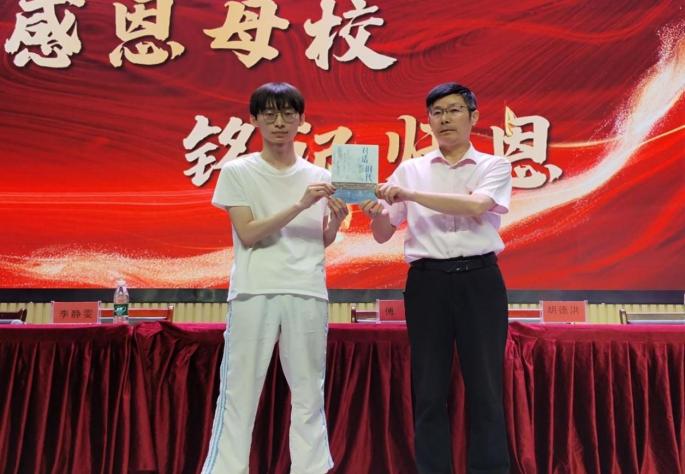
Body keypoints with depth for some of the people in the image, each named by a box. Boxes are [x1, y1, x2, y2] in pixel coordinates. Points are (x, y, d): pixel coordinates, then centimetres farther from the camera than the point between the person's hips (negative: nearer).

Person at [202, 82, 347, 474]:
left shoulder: (319, 176, 11)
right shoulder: (237, 171, 3)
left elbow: (323, 242, 12)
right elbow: (248, 234, -8)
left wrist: (338, 218, -9)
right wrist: (300, 205, -16)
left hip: (308, 293, 3)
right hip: (254, 293, -2)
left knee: (309, 391, 7)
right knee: (240, 390, 1)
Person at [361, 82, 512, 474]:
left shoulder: (494, 166, 7)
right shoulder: (411, 169, 11)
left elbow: (475, 206, -15)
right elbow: (384, 234, 7)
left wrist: (411, 195, -22)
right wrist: (377, 212, -16)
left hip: (479, 281, -1)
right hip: (428, 282, 2)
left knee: (485, 386, 3)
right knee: (429, 389, 5)